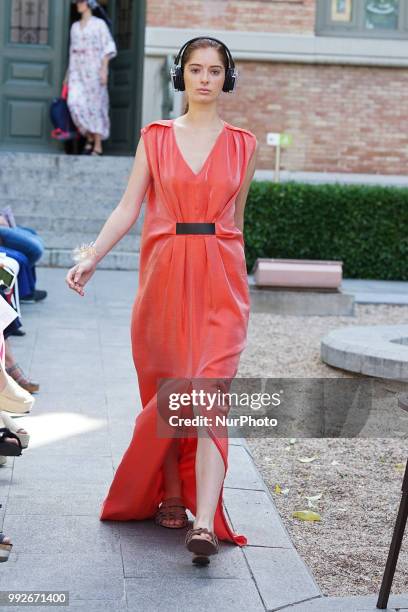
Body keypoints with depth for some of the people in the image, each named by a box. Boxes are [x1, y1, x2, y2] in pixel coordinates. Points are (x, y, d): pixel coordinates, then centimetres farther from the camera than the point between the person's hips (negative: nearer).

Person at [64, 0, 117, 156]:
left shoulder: (100, 24, 0)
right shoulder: (75, 26, 17)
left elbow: (108, 47, -6)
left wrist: (104, 70, -16)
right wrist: (68, 73, 17)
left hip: (94, 69, -5)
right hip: (77, 70, 5)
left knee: (94, 106, -6)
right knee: (75, 102, -12)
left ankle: (98, 146, -1)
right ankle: (89, 137, 5)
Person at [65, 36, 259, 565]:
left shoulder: (243, 145, 8)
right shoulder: (155, 137, 7)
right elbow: (128, 208, 2)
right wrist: (91, 257, -12)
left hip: (220, 282, -1)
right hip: (164, 277, 1)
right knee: (166, 391, 7)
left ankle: (204, 523, -15)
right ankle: (171, 496, 24)